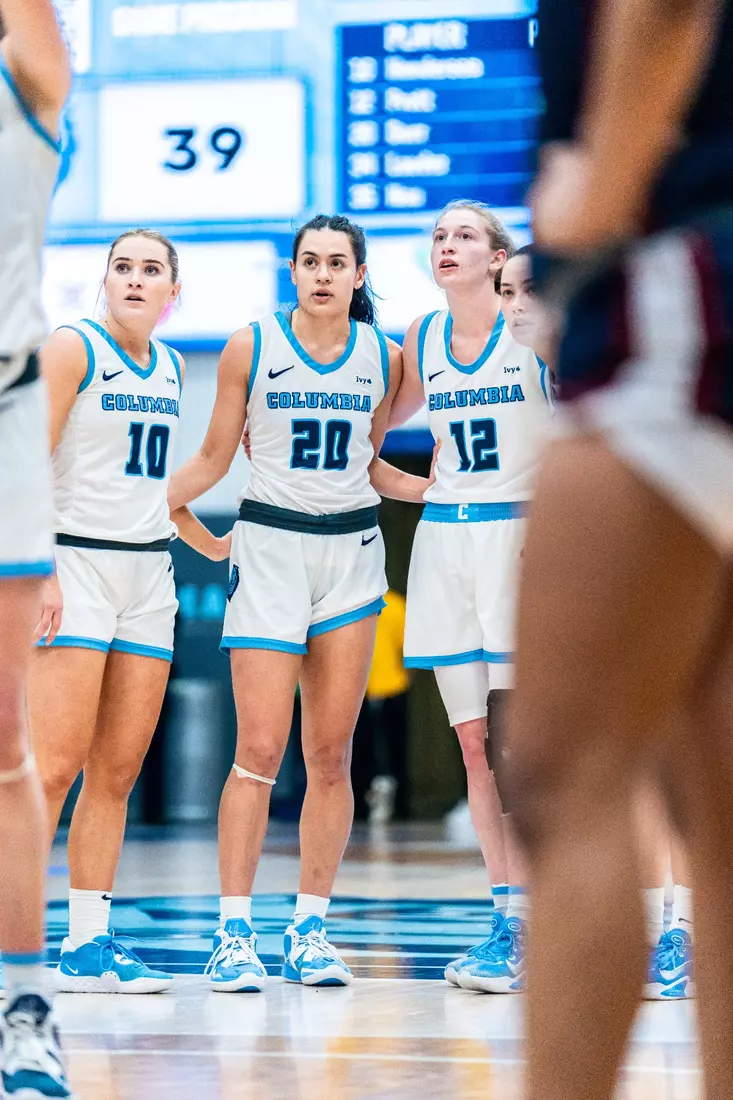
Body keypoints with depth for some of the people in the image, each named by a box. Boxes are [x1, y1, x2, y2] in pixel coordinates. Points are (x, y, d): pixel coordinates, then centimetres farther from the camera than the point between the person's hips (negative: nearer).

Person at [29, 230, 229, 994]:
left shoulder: (168, 367, 15)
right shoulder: (72, 349, -6)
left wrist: (208, 545, 29)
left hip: (147, 573, 7)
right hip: (76, 565, -7)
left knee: (117, 773, 5)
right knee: (54, 766, -13)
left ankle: (88, 943, 9)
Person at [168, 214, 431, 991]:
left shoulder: (383, 357, 6)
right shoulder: (251, 348, -2)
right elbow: (212, 461, 6)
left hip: (352, 553, 3)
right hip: (270, 547, -3)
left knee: (331, 753, 3)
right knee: (260, 751, -9)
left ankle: (310, 930, 10)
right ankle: (234, 933, -5)